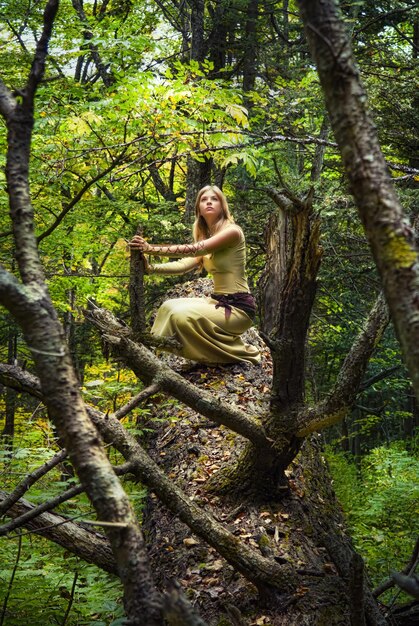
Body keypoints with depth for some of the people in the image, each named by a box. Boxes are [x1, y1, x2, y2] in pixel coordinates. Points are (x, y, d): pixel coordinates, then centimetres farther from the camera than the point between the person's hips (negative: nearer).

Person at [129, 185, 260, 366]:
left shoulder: (232, 231, -12)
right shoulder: (207, 237, 14)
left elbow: (194, 250, -23)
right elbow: (184, 264, 0)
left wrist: (152, 249, -25)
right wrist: (151, 268, -13)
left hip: (237, 307, -8)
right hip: (217, 301, 8)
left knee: (182, 315, -23)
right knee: (169, 307, -1)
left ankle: (237, 353, -5)